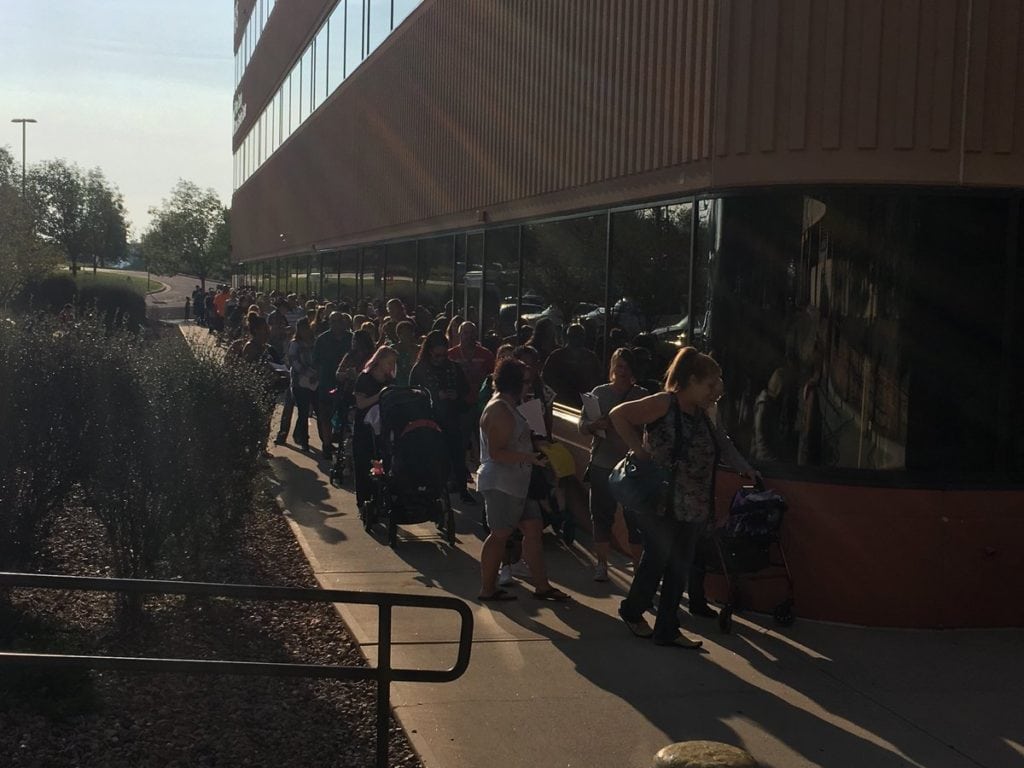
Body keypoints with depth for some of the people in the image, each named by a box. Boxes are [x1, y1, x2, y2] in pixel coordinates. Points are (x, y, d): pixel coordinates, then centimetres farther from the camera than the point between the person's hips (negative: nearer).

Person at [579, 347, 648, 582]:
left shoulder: (643, 396, 3)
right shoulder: (599, 393, 8)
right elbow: (582, 424, 5)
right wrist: (597, 424, -15)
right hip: (602, 465, 2)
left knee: (634, 517, -2)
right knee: (602, 514, 5)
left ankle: (638, 565, 6)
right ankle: (601, 564, 14)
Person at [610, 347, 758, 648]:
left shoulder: (701, 416, 12)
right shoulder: (665, 404, -13)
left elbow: (722, 444, 18)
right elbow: (619, 414, -15)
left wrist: (744, 468, 2)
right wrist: (639, 449, -17)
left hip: (692, 508, 8)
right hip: (659, 504, -8)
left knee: (679, 568, 10)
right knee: (656, 560, 3)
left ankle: (667, 630, 20)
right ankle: (632, 610, 27)